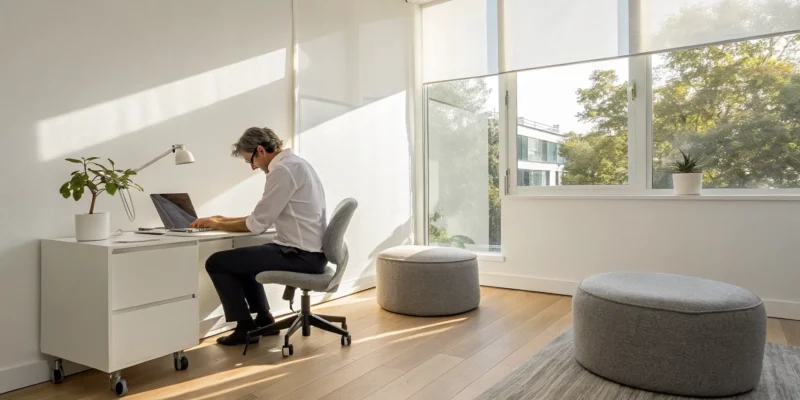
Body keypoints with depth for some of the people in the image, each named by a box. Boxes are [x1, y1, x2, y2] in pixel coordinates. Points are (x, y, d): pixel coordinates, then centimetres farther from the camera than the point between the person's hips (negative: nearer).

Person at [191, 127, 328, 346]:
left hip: (300, 255, -10)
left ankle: (246, 327, 11)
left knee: (216, 262, -3)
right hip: (309, 251, 10)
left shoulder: (282, 170, -17)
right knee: (241, 258, 29)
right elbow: (266, 214, 21)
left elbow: (257, 224, -16)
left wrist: (217, 225, 0)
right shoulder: (294, 163, 14)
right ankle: (263, 320, 32)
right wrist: (227, 219, 17)